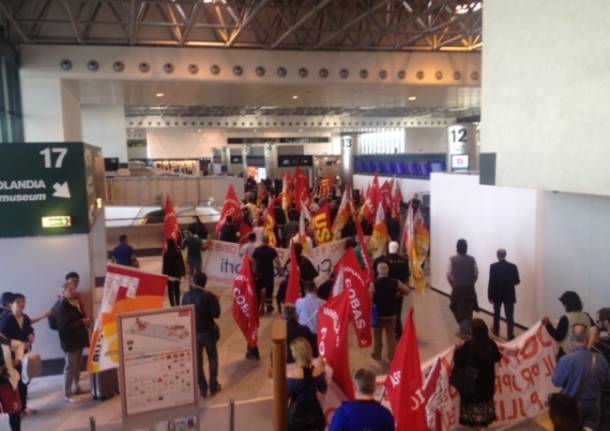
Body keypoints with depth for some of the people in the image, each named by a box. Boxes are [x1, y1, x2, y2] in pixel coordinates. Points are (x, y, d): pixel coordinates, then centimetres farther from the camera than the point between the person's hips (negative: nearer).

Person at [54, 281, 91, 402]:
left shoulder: (76, 302, 11)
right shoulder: (61, 307, -18)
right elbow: (65, 326, -25)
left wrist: (86, 321, 2)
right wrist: (82, 322, -23)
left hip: (79, 339, 9)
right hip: (70, 342, -9)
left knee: (77, 366, 18)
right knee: (70, 368, -2)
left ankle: (76, 388, 31)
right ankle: (67, 394, 8)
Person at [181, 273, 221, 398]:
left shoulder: (187, 296, -6)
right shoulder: (209, 296, -16)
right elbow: (216, 314, -15)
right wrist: (216, 302, 1)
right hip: (208, 332, -2)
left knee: (197, 362, 12)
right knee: (212, 358, 18)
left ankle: (203, 390, 18)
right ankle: (213, 386, 24)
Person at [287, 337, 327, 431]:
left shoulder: (292, 374, -24)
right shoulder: (317, 370, -13)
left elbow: (286, 395, -12)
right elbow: (323, 390, 4)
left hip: (296, 415, -3)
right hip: (314, 414, 4)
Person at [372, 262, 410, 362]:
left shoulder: (374, 283, -19)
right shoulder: (394, 282, -10)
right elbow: (407, 290, 1)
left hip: (378, 314, -2)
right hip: (391, 314, 2)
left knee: (377, 335, 17)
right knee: (391, 336, 14)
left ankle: (377, 355, 31)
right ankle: (392, 357, 20)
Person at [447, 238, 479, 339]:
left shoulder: (452, 259, -11)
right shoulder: (472, 259, -6)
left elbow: (449, 275, -8)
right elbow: (476, 274, -2)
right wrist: (471, 283, 14)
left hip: (457, 288, -2)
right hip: (470, 288, 2)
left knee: (459, 309, 9)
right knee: (468, 309, 17)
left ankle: (463, 331, 11)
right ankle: (468, 329, 26)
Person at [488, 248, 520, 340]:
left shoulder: (493, 266, -13)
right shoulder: (513, 266, -7)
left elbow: (491, 282, -13)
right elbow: (517, 281, -2)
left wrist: (490, 295, -5)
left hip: (497, 294, 0)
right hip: (509, 295, 0)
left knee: (496, 314, 19)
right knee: (509, 316, 2)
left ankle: (496, 331, 34)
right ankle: (510, 336, -2)